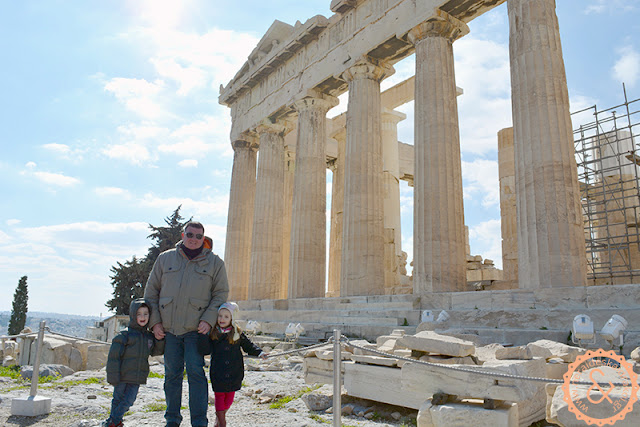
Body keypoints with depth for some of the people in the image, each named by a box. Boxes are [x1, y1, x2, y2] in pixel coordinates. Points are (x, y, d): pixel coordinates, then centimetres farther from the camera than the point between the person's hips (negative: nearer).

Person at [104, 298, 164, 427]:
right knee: (118, 399, 7)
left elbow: (156, 352, 10)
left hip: (137, 379, 4)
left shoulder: (149, 336, 8)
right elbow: (114, 356, -10)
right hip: (121, 377, -4)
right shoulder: (125, 335, -9)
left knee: (128, 401, 9)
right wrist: (113, 377, -14)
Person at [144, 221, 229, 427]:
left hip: (196, 328, -2)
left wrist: (208, 319, -10)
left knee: (195, 371, -6)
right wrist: (155, 321, 3)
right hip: (168, 328, 2)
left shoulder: (214, 262, 3)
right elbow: (151, 290, 11)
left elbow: (221, 293, 3)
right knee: (172, 374, 11)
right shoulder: (165, 259, 8)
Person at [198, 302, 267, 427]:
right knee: (219, 396, 2)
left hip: (234, 373, 2)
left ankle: (220, 417, 38)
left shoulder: (238, 333, 2)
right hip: (218, 373, -2)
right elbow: (206, 350, -10)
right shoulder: (212, 334, -1)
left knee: (229, 398, 12)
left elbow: (249, 346, 11)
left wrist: (259, 353, -3)